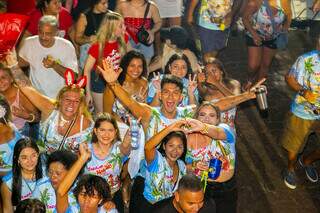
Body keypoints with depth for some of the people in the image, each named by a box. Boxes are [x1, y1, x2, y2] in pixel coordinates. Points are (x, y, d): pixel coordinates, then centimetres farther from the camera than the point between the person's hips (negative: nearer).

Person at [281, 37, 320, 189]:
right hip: (303, 113, -2)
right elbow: (290, 77, -10)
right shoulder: (306, 60, -23)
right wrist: (303, 91, -27)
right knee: (294, 146, 15)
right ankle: (290, 169, 46)